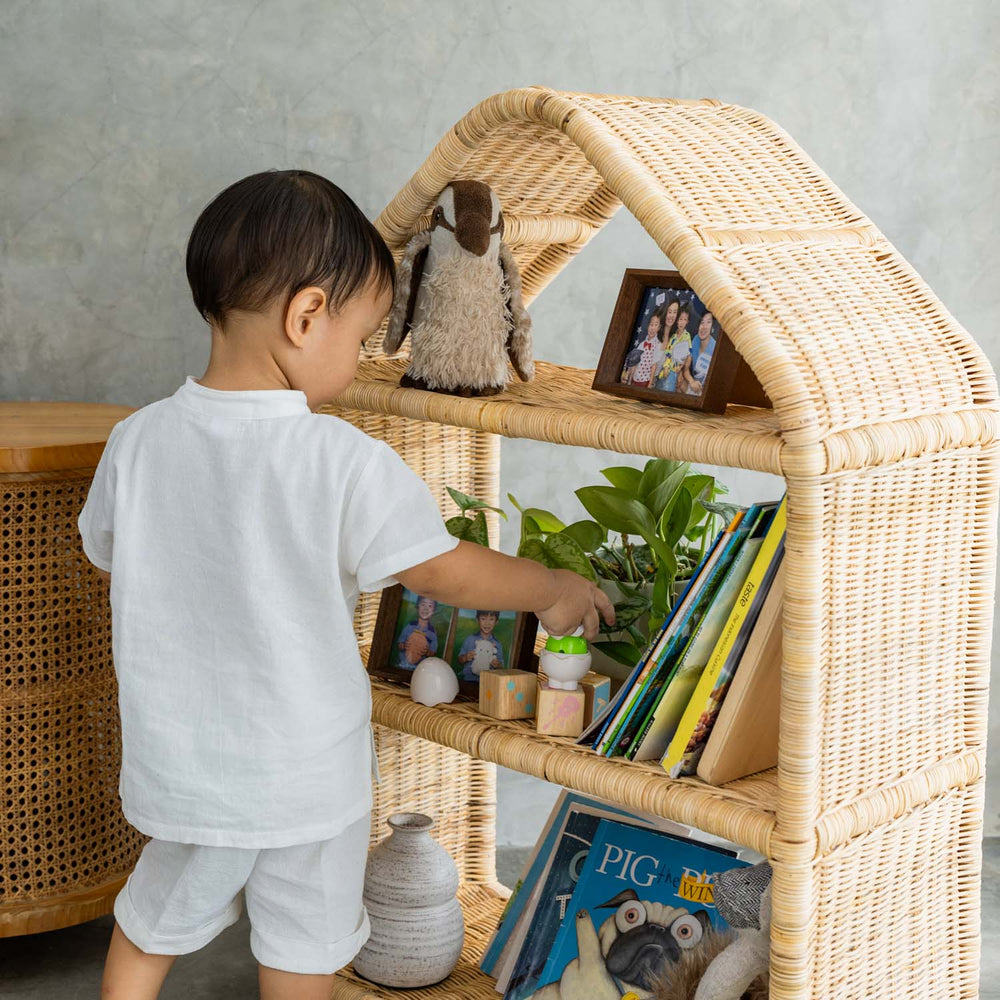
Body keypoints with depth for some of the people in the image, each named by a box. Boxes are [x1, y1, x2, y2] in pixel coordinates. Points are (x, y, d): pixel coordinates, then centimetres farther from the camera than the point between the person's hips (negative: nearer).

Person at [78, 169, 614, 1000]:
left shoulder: (138, 442, -11)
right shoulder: (346, 463, -23)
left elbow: (107, 553, 6)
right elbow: (446, 572, -14)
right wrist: (556, 590, 3)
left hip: (179, 764, 4)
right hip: (305, 773, -3)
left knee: (149, 929, 26)